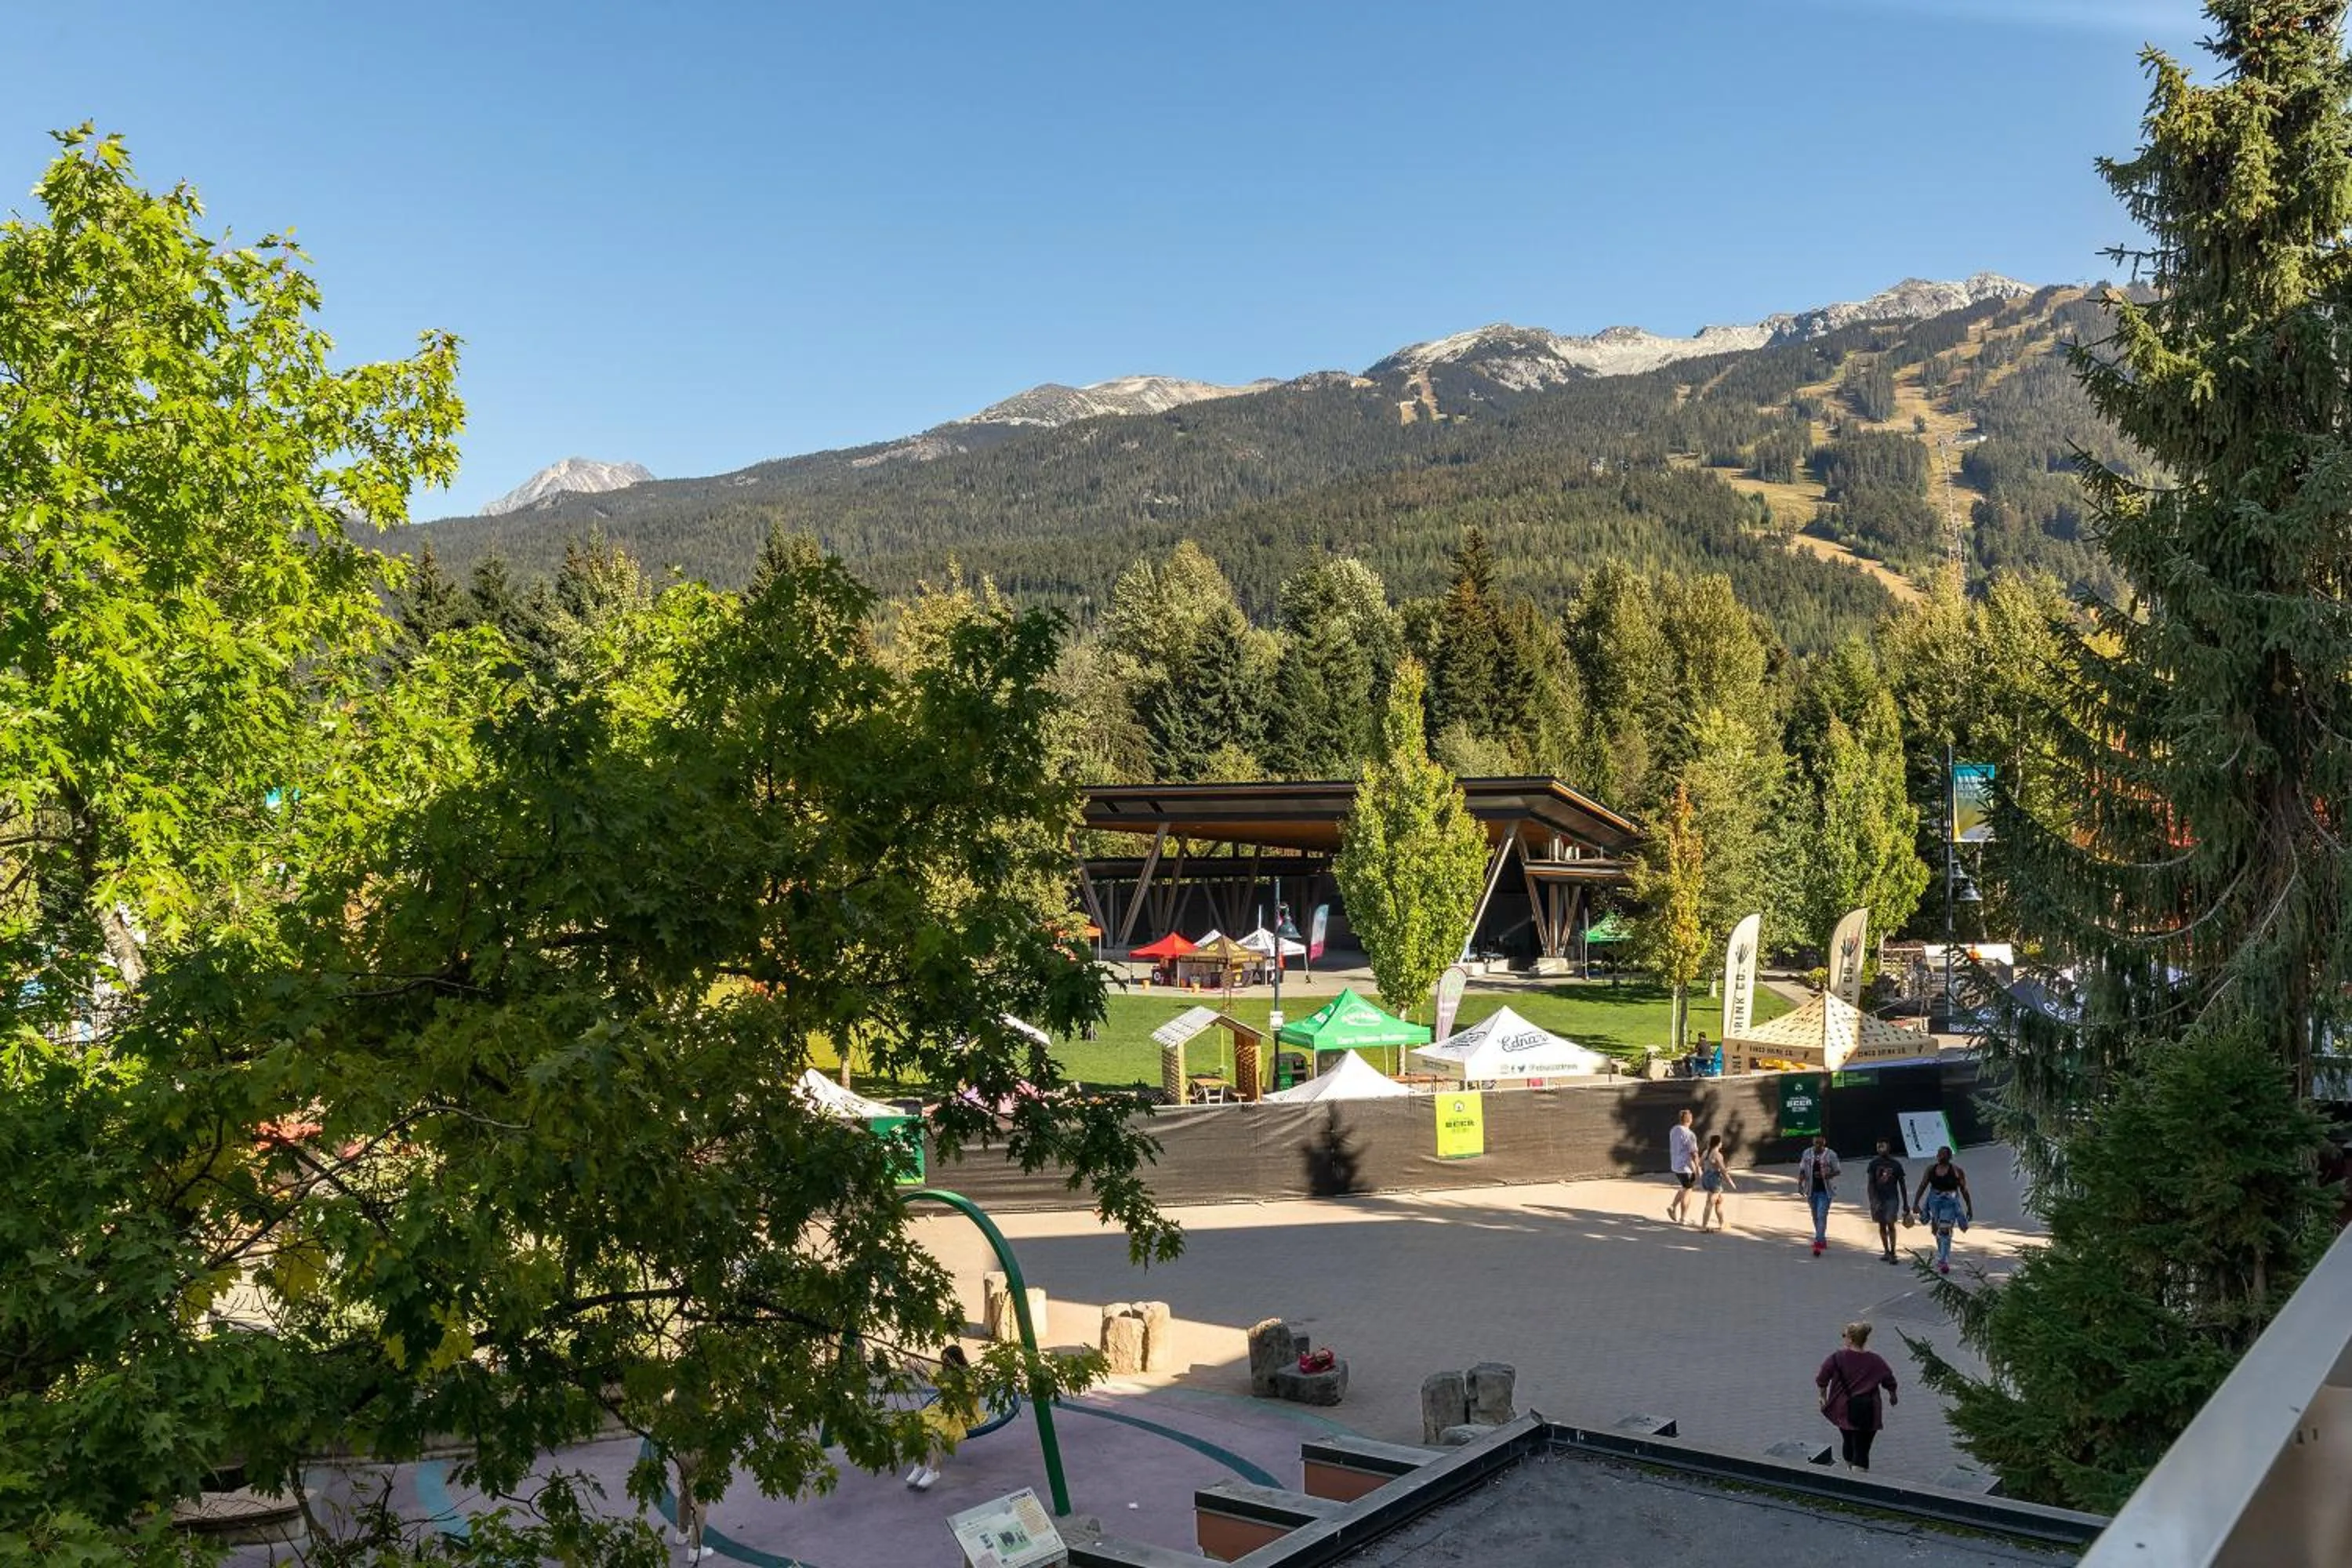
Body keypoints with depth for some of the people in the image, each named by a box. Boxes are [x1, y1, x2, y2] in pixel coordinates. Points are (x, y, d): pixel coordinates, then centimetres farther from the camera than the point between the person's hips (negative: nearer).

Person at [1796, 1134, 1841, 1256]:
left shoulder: (1831, 1155, -5)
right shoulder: (1807, 1154, 4)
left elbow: (1837, 1171, 0)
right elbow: (1802, 1171, 8)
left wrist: (1825, 1175, -18)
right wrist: (1800, 1183, -6)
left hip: (1825, 1190, -4)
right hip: (1812, 1190, 4)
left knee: (1822, 1216, -13)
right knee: (1816, 1217, 11)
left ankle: (1818, 1242, -16)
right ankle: (1822, 1241, 24)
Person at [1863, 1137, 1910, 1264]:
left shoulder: (1896, 1164, 0)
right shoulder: (1874, 1164, 1)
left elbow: (1902, 1185, 6)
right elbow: (1870, 1184, -3)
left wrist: (1906, 1204, 5)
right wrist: (1872, 1201, -15)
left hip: (1892, 1198, -2)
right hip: (1878, 1198, 2)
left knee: (1890, 1224, -14)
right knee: (1882, 1226, 8)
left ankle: (1893, 1253, -9)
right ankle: (1886, 1252, 18)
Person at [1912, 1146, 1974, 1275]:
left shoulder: (1956, 1171, -7)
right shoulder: (1931, 1169, 4)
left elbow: (1964, 1190, -2)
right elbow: (1922, 1186, 6)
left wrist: (1969, 1208, 1)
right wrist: (1916, 1203, -1)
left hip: (1950, 1203, -5)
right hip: (1934, 1202, 5)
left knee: (1945, 1230, -16)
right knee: (1937, 1231, 13)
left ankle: (1943, 1261, -15)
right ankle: (1943, 1257, 30)